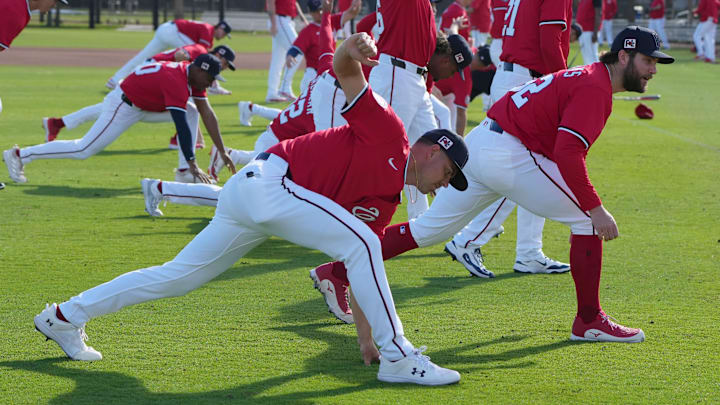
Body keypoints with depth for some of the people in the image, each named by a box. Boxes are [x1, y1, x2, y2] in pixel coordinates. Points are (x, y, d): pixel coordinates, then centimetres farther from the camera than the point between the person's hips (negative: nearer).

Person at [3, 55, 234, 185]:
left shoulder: (195, 76, 0)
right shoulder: (177, 82, -30)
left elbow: (207, 114, 3)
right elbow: (181, 127, -34)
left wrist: (222, 151, 1)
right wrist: (193, 163, -34)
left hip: (142, 107, 10)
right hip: (123, 107, -10)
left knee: (191, 112, 2)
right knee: (84, 150, -9)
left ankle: (185, 173, -1)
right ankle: (20, 155, 0)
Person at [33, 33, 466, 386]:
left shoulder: (384, 203, 17)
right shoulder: (389, 133, -4)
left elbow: (363, 273, 20)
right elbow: (343, 68, -12)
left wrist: (367, 336, 17)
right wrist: (351, 51, -36)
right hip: (264, 179, -10)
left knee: (178, 276, 13)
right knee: (360, 243, -19)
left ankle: (65, 317, 22)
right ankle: (399, 359, -18)